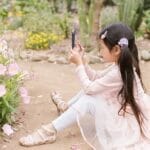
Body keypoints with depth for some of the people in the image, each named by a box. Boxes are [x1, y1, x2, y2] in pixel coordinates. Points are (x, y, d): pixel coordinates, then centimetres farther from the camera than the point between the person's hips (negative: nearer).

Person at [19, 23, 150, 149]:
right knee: (89, 90, 11)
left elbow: (89, 87, -21)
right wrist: (82, 61, 1)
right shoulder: (121, 66, 1)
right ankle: (66, 106, 33)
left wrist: (79, 64, -12)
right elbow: (95, 78, 12)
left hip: (128, 123, -9)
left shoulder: (119, 73, -29)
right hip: (122, 111, 9)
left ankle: (50, 131, -14)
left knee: (88, 102, -20)